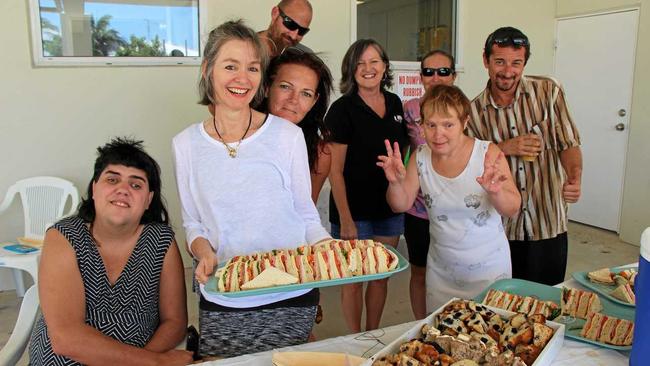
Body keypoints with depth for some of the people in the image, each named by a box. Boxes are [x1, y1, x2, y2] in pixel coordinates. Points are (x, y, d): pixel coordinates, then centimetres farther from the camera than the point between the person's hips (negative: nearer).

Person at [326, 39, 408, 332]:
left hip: (390, 207, 5)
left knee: (381, 276, 16)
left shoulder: (395, 103, 6)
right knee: (354, 280, 7)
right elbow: (335, 170, -13)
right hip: (354, 210, -5)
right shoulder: (343, 109, -11)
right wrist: (345, 219, -17)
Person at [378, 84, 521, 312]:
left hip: (489, 269, -2)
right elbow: (401, 206, -4)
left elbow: (513, 210, -16)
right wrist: (395, 182, -25)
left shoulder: (488, 154, -16)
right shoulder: (420, 157, -6)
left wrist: (495, 192, -38)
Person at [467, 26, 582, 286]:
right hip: (500, 227, 1)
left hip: (548, 225, -1)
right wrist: (504, 148, -16)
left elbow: (569, 143, -3)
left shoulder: (548, 91, -4)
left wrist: (574, 178, -23)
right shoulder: (474, 111, -2)